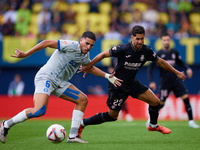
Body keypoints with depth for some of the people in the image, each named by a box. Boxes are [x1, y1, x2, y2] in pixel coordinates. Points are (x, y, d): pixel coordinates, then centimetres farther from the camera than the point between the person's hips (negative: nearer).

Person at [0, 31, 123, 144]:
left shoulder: (85, 56, 12)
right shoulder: (71, 46, -16)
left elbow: (91, 68, 33)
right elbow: (46, 43, -17)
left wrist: (107, 76, 24)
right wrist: (26, 54, -19)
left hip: (59, 83, 10)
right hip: (46, 78, -9)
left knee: (83, 100, 4)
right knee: (39, 111, -26)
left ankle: (73, 136, 3)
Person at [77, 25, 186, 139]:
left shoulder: (146, 51, -9)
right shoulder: (123, 49, -24)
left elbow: (160, 62, 7)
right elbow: (104, 54, -16)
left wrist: (177, 72, 9)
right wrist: (88, 66, -15)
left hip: (132, 83, 5)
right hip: (118, 86, -5)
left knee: (155, 101, -2)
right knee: (112, 116, -1)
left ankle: (153, 125, 27)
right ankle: (82, 123, 16)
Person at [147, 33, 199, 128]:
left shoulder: (174, 52, 6)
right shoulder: (158, 54, -7)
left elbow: (181, 62, 21)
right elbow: (150, 68, -6)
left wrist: (188, 68, 2)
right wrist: (151, 81, -14)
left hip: (175, 81, 4)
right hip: (164, 83, -4)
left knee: (186, 98, -9)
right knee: (161, 103, 1)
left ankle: (191, 121, -4)